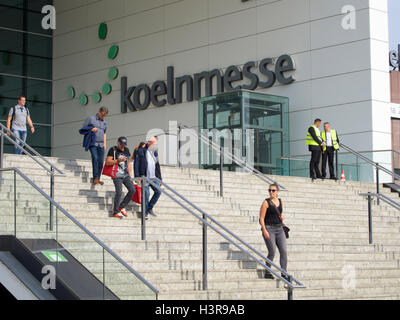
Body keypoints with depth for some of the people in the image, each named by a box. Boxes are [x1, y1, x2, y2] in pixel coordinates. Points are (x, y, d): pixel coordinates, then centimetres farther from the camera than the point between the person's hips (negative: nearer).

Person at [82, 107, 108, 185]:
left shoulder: (104, 122, 19)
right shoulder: (90, 118, 5)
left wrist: (105, 143, 20)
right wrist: (91, 130, -12)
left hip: (101, 144, 5)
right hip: (92, 143, -5)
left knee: (101, 161, -7)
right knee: (95, 158, -23)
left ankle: (98, 179, -1)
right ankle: (95, 178, -25)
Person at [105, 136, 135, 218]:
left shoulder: (127, 150, 15)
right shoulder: (113, 150, -2)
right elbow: (107, 162, -9)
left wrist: (130, 174, 17)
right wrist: (118, 160, -21)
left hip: (126, 175, 6)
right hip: (117, 175, -6)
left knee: (132, 190, -7)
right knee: (119, 192, -15)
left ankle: (122, 207, 8)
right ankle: (115, 212, -4)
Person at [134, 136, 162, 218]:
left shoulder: (155, 152, 16)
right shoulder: (141, 151, -2)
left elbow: (157, 166, 19)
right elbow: (136, 164, -6)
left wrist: (160, 179, 16)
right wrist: (137, 177, -14)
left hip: (153, 178, 5)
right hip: (144, 177, -5)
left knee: (158, 191, -6)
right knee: (146, 194, -10)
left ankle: (150, 208, 10)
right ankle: (145, 212, 3)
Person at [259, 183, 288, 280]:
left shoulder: (280, 201, 12)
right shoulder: (266, 202, -4)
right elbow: (261, 218, -7)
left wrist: (282, 217, 4)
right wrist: (264, 230, -17)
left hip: (279, 229, 5)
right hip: (269, 229, -5)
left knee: (284, 251, -6)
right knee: (272, 252, -8)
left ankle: (284, 274, -3)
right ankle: (267, 273, 9)